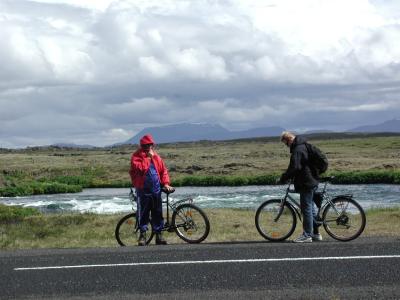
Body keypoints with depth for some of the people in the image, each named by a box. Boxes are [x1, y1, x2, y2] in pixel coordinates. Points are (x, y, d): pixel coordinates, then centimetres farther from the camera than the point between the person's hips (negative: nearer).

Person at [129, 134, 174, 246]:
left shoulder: (156, 157, 10)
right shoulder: (136, 157, -3)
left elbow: (163, 170, 13)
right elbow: (140, 168, -21)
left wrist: (165, 183, 3)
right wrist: (148, 157, -15)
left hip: (156, 189, 4)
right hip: (143, 190, -4)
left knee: (158, 213, 7)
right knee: (143, 213, 0)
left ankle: (158, 234, 14)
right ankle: (142, 234, 10)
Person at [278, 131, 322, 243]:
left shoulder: (297, 150, -19)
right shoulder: (303, 145, 14)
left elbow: (294, 168, -26)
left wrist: (283, 178, -16)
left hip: (306, 183, -10)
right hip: (312, 181, 10)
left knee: (306, 208, -5)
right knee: (310, 207, 16)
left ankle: (307, 235, 0)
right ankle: (315, 233, 23)